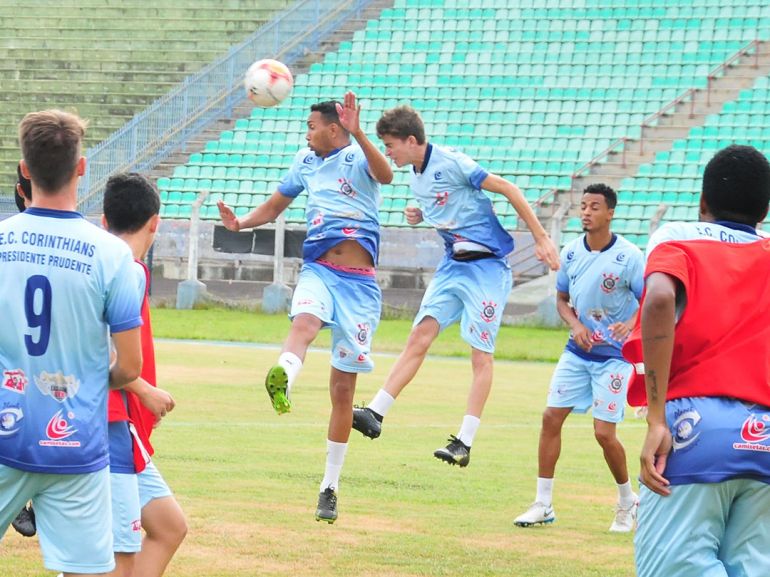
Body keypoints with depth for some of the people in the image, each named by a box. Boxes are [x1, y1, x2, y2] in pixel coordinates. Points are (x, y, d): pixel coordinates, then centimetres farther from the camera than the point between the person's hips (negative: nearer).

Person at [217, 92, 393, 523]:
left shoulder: (359, 156, -2)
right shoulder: (306, 161, 15)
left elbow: (385, 175, -27)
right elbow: (275, 206, 28)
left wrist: (358, 134, -41)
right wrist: (240, 223, 9)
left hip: (359, 281, -3)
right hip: (318, 271, 3)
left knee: (343, 390, 3)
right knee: (306, 321, -36)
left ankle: (331, 487, 15)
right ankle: (282, 379, -69)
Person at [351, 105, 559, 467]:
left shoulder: (451, 163, -16)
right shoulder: (416, 179, 9)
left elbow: (507, 189, -13)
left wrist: (541, 239, -13)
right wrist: (419, 216, 4)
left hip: (485, 267, -8)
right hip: (452, 265, 8)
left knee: (481, 353, -5)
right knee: (420, 336, -2)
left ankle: (464, 443, -7)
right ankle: (375, 414, -8)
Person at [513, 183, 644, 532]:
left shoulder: (628, 256, -14)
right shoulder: (571, 253, 1)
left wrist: (632, 324, -32)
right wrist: (576, 325, -7)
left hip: (613, 356, -5)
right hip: (577, 352, 5)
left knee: (604, 432, -8)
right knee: (551, 417, -1)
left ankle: (627, 502, 16)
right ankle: (543, 505, 8)